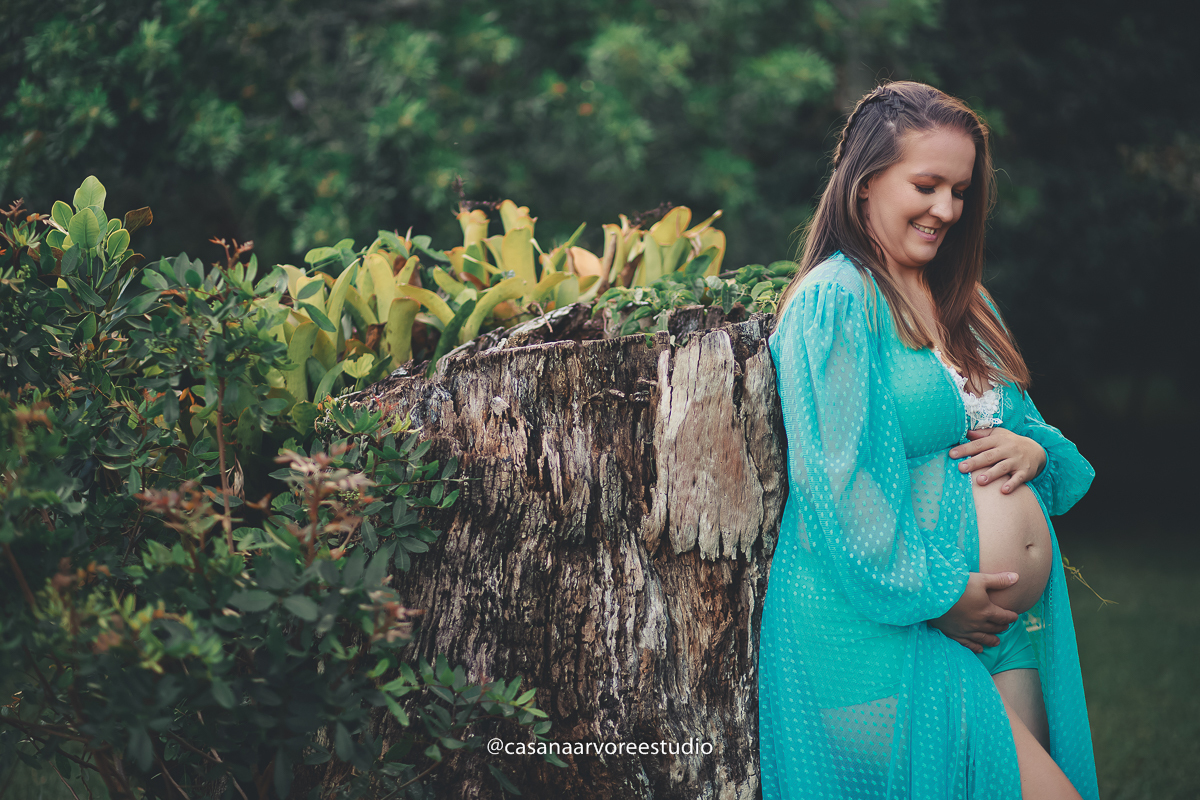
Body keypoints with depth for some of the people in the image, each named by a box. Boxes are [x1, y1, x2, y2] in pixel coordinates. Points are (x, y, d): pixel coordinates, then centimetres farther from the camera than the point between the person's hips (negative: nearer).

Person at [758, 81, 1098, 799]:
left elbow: (1020, 421, 25)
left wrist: (1033, 445, 1)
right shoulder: (835, 299, -9)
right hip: (889, 633, -8)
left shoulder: (964, 302, 18)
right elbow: (839, 481, -17)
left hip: (1011, 628, 9)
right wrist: (937, 592, -16)